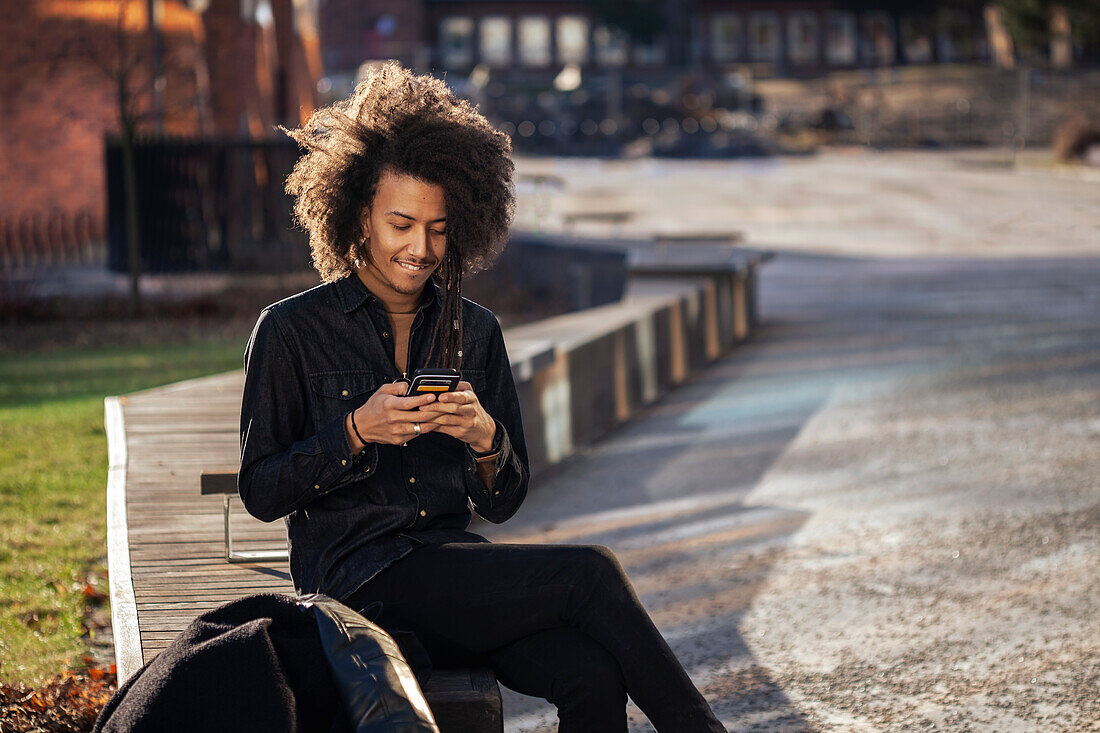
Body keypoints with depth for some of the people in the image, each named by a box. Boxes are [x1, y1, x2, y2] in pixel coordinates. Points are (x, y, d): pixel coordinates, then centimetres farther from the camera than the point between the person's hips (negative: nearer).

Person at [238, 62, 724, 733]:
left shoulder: (476, 332, 13)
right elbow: (260, 492, -1)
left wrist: (484, 439, -10)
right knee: (590, 574, -25)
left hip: (454, 564, 4)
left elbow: (504, 502, 13)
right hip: (358, 583, -4)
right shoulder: (291, 331, 1)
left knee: (593, 675, -29)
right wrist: (357, 432, -16)